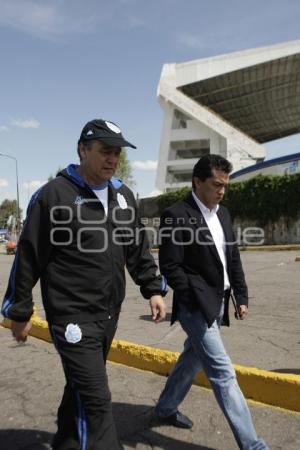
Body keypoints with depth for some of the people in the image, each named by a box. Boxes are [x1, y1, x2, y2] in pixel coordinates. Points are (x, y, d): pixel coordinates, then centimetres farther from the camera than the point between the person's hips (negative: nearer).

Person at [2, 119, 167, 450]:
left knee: (82, 388, 21)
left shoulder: (123, 195, 8)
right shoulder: (53, 195, -11)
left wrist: (153, 289, 8)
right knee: (96, 400, -3)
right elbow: (28, 258, -8)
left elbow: (138, 249, 14)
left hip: (109, 314, 7)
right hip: (72, 317, -6)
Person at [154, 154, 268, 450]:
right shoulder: (176, 215, -14)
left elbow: (233, 259, 14)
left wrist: (241, 297, 9)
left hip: (218, 303, 8)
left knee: (192, 359, 21)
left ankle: (165, 409, 41)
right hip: (196, 306, -8)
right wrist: (199, 300, -16)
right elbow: (170, 267, -15)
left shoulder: (222, 213, 10)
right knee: (223, 373, -4)